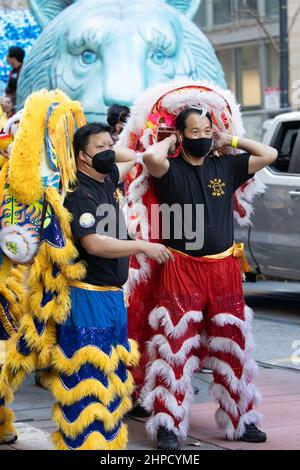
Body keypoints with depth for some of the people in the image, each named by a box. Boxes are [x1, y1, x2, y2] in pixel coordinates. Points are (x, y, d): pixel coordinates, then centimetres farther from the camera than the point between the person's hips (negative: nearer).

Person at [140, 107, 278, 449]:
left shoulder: (226, 167, 8)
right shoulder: (171, 170, -5)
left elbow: (269, 155, 6)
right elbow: (151, 157, -27)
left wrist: (230, 141, 7)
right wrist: (169, 142, -7)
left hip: (224, 269, 4)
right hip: (182, 269, -4)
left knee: (233, 347, 11)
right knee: (176, 349, -6)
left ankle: (241, 420, 22)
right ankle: (168, 425, 0)